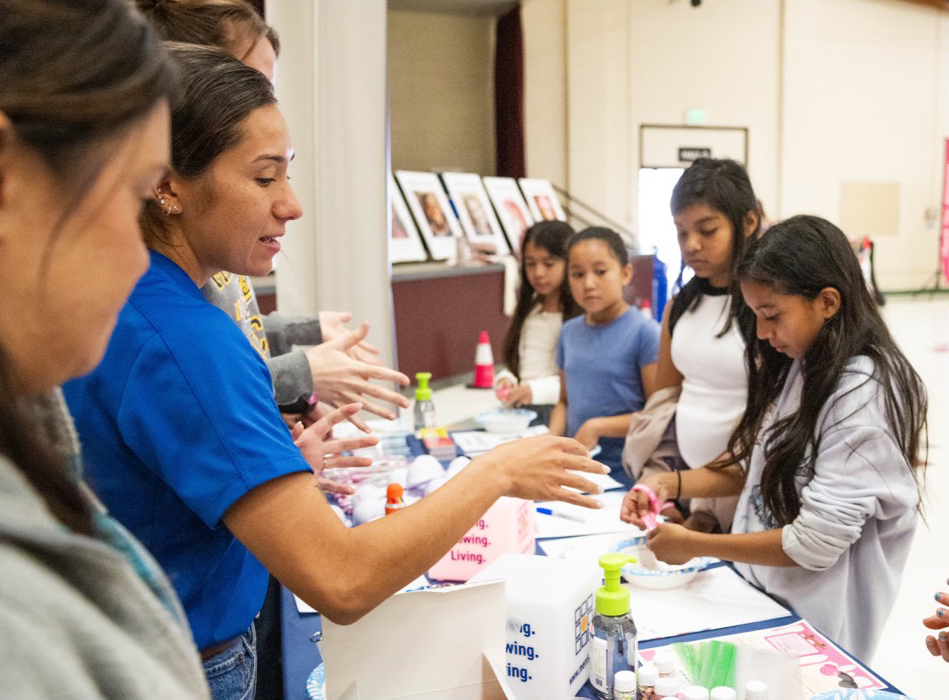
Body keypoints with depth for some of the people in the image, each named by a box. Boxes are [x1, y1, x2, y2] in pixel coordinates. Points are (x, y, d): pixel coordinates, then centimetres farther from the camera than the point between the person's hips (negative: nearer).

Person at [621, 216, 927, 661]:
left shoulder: (863, 395, -22)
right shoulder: (792, 367, 2)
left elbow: (815, 544, -22)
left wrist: (693, 546, -16)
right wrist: (671, 484, -3)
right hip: (754, 591, 6)